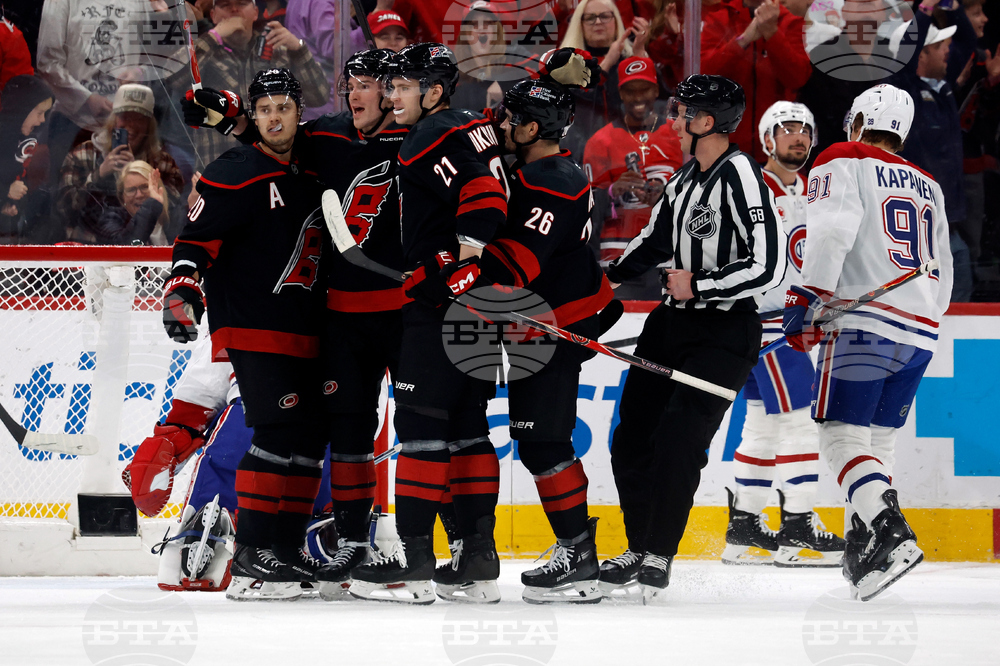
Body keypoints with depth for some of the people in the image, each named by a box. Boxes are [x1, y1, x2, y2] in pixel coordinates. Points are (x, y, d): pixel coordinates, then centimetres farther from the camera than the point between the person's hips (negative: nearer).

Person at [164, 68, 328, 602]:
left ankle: (286, 552, 15)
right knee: (279, 433, -18)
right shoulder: (235, 175, -6)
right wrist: (182, 288, -26)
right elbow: (197, 238, -12)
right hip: (252, 330, -8)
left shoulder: (309, 179, 18)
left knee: (309, 440, 6)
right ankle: (250, 560, -18)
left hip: (303, 334, 8)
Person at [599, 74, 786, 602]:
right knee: (631, 436, 9)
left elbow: (767, 266, -23)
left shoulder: (740, 177, -18)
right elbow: (656, 239, 25)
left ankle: (659, 557, -6)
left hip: (724, 331, -9)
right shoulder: (686, 178, 9)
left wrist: (698, 285, -17)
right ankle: (639, 549, 22)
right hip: (673, 321, 9)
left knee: (678, 439, -16)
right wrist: (606, 281, 25)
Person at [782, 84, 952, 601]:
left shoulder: (843, 163, 3)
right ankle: (861, 550, 17)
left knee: (842, 435, -10)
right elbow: (942, 271, 27)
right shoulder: (927, 186, 24)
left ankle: (889, 535, -28)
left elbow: (832, 228, -15)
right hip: (921, 333, 7)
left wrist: (807, 297, -17)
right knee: (876, 437, 18)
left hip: (866, 323, -7)